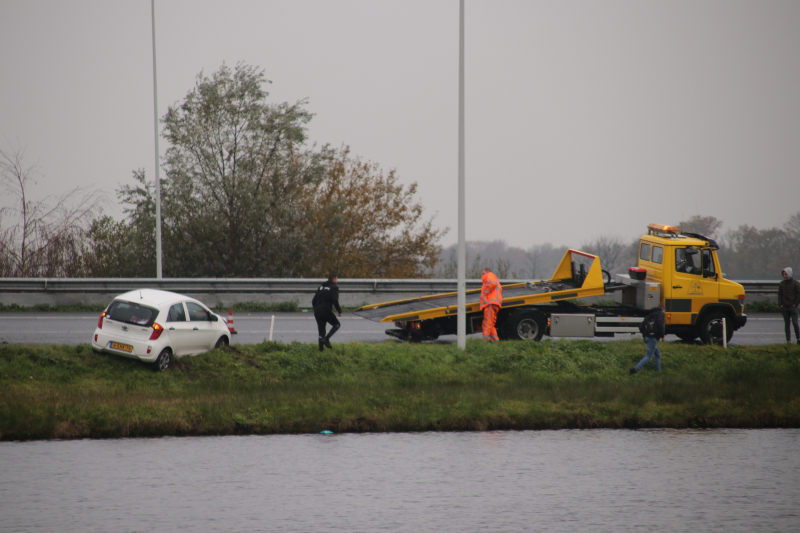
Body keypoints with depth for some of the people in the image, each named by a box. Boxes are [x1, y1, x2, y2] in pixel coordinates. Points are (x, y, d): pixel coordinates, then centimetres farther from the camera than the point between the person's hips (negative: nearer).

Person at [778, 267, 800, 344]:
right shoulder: (781, 284, 8)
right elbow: (779, 295, 12)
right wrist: (780, 304, 0)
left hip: (793, 306, -4)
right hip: (784, 307, 4)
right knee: (786, 324, 4)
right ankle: (788, 340, 7)